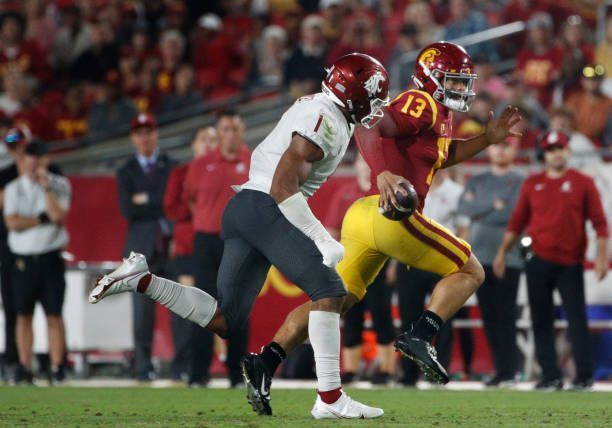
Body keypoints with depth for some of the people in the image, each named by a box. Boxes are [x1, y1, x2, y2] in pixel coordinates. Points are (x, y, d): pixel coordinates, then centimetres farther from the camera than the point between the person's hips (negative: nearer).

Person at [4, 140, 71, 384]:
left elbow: (59, 216, -12)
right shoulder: (13, 188, 7)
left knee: (54, 315, -4)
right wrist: (43, 219, -9)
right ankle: (25, 368, 6)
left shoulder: (59, 185, 4)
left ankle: (57, 369, -4)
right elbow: (12, 222, -6)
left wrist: (46, 187, -12)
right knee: (23, 315, 2)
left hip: (50, 257, -2)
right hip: (23, 259, 2)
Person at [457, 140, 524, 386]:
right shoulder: (476, 181, 17)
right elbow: (464, 207, 0)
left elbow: (514, 213, -11)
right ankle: (500, 370, 8)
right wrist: (494, 205, -10)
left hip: (508, 258, -4)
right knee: (488, 315, 4)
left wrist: (480, 213, -7)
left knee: (505, 315, -9)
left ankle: (508, 372, -9)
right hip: (480, 257, 5)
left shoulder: (520, 183, 4)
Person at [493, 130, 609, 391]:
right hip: (538, 262, 3)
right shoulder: (532, 184, 11)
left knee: (577, 320, -5)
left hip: (570, 264, -3)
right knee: (541, 321, 2)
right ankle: (550, 377, 7)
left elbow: (599, 222, -2)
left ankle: (585, 376, -1)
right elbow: (517, 221, 13)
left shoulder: (583, 183, 3)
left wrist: (602, 255, -12)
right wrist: (503, 252, 6)